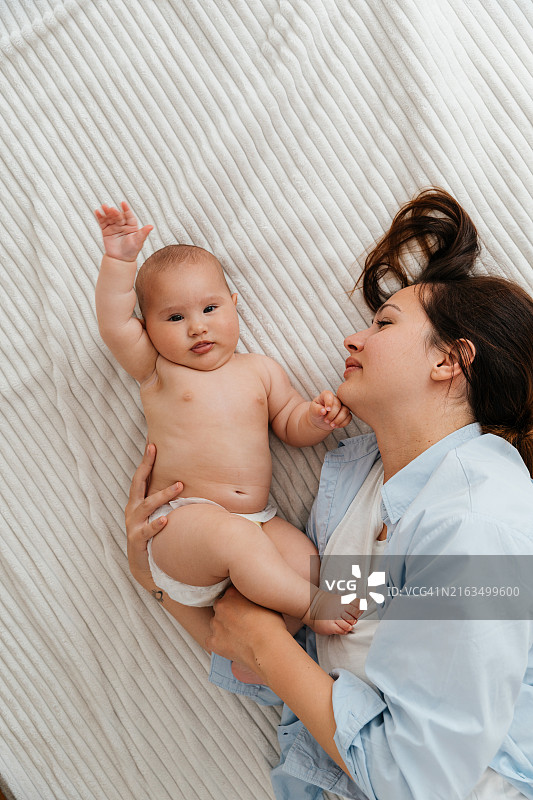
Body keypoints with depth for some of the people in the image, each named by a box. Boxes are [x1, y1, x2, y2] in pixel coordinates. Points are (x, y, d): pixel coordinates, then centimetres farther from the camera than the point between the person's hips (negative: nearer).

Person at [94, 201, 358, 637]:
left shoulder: (260, 369, 12)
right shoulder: (157, 371, 3)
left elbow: (291, 425, 15)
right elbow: (114, 324, -12)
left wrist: (316, 418, -7)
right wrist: (120, 260, -21)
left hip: (256, 519, 5)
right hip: (180, 519, -4)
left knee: (306, 561, -19)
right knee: (233, 537, -34)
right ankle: (309, 603, -18)